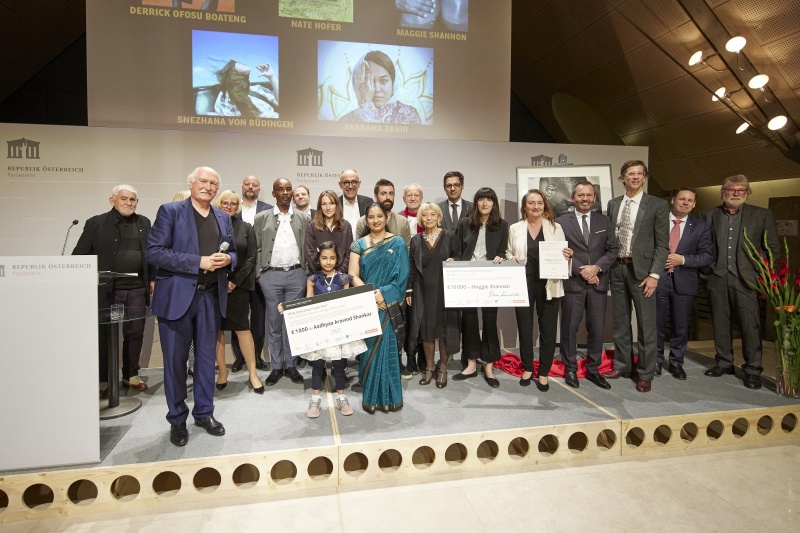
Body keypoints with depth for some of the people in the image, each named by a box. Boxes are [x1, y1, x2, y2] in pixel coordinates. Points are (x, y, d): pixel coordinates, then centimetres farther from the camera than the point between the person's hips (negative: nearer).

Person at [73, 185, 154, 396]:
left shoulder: (144, 223, 10)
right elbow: (80, 254, 1)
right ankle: (103, 380, 18)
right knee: (105, 334, 5)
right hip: (107, 289, -2)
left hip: (137, 289, 3)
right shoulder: (96, 223, 1)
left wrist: (153, 279, 9)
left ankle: (131, 375, 22)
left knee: (135, 333, 8)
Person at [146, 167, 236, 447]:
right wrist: (198, 262, -19)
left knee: (207, 357, 13)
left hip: (211, 296, 4)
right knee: (175, 359, 5)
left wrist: (228, 259, -7)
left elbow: (232, 253, 18)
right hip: (177, 296, -4)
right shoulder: (170, 211, -3)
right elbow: (153, 252, -11)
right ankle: (177, 420, 22)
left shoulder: (224, 218, 11)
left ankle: (204, 413, 28)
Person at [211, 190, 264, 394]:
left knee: (242, 327, -2)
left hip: (238, 284, 0)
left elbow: (251, 257, 2)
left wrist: (235, 281, -7)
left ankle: (252, 373, 5)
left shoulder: (246, 228, 8)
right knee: (216, 329, 4)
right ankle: (222, 372, 15)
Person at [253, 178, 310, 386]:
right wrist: (259, 274, -1)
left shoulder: (303, 218, 8)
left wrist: (306, 273, 2)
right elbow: (256, 248, 5)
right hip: (271, 276, 0)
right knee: (274, 323, 7)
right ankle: (276, 367, 17)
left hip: (296, 275, 1)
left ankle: (291, 365, 18)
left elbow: (308, 248, 8)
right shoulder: (262, 218, 5)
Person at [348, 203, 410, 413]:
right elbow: (353, 276, -1)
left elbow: (401, 275, -5)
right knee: (369, 346, 4)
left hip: (388, 305, -1)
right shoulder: (359, 245, 6)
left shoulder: (397, 243, 2)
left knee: (385, 346, -2)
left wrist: (383, 293, -17)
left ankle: (386, 395, 12)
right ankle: (371, 395, 16)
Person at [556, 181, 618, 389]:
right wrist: (581, 271, -12)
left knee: (597, 328, 8)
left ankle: (593, 369, 22)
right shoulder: (561, 222, 1)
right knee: (570, 328, 5)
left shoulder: (604, 221, 11)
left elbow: (613, 249, 6)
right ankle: (570, 369, 18)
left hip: (598, 283, 3)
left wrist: (596, 267, -10)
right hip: (572, 282, -3)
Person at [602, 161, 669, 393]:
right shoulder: (613, 204, 10)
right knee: (620, 322, 13)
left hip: (641, 270, -4)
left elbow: (662, 244, -5)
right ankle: (623, 366, 27)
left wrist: (654, 274, -12)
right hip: (617, 268, 4)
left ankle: (646, 374, 13)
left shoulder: (657, 205, -2)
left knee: (646, 324, 1)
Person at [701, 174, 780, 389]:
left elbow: (773, 248, 6)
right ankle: (724, 363, 19)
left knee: (750, 325, -4)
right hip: (717, 278, 2)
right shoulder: (709, 215, 9)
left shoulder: (762, 215, 5)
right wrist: (707, 268, 3)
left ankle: (752, 370, 6)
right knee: (720, 323, 8)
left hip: (745, 279, -2)